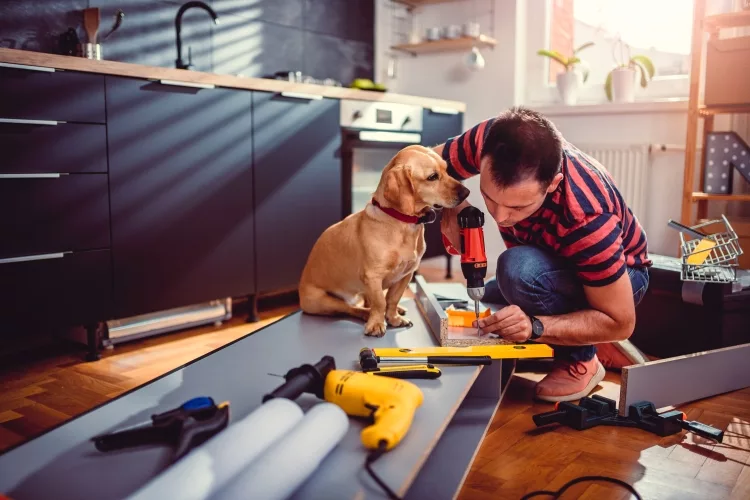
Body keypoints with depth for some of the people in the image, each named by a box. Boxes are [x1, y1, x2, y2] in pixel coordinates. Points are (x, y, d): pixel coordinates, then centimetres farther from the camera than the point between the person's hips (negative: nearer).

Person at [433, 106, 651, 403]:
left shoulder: (588, 217, -40)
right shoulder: (490, 140, -29)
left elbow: (619, 323, -29)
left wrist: (534, 326, -42)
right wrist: (451, 206, -31)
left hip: (618, 276, -6)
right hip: (549, 266, 6)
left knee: (520, 269, -36)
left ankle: (581, 359, -9)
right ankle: (594, 345, 11)